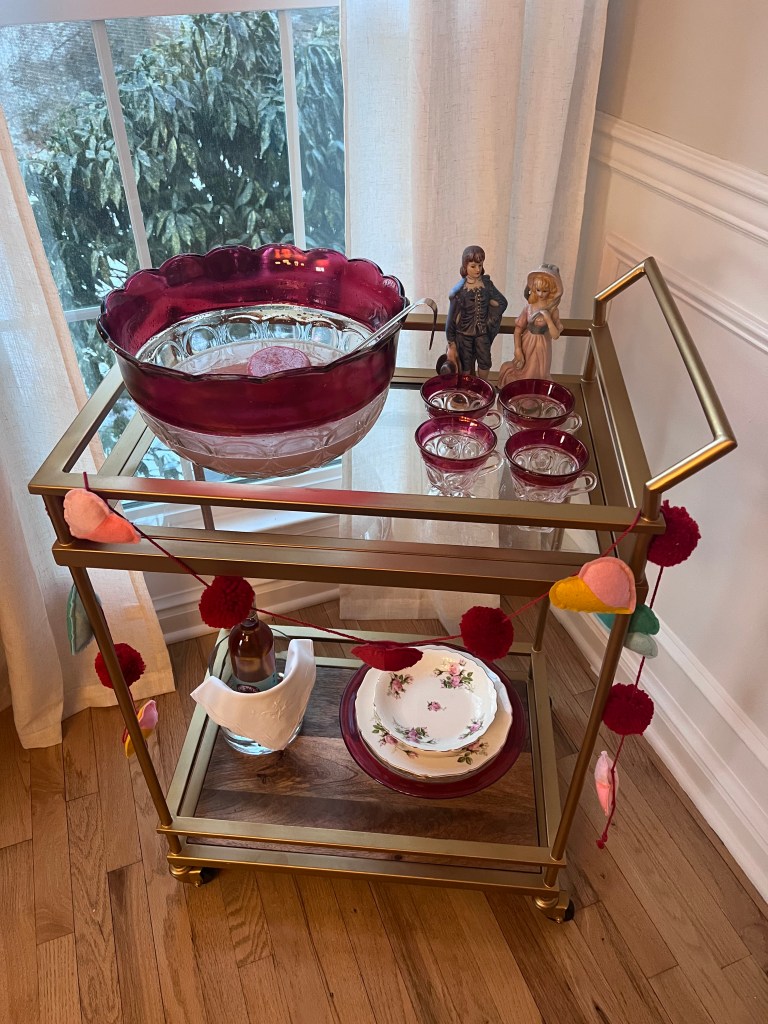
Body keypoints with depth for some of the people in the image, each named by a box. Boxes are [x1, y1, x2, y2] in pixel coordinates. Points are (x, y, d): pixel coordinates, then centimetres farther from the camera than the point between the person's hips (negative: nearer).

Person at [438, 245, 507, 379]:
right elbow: (452, 317, -11)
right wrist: (451, 342, -8)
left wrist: (491, 320, 1)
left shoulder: (487, 284, -7)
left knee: (485, 362, 8)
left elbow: (502, 303, 6)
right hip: (464, 333, -3)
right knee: (466, 365, 12)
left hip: (482, 332, 3)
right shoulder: (459, 290, -17)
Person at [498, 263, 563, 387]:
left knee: (537, 377, 9)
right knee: (521, 375, 13)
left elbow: (555, 336, -16)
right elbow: (518, 328, -4)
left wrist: (548, 319, -28)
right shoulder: (529, 307, -8)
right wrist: (517, 350, -10)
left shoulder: (553, 310, -13)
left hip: (541, 348, -2)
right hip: (526, 345, 2)